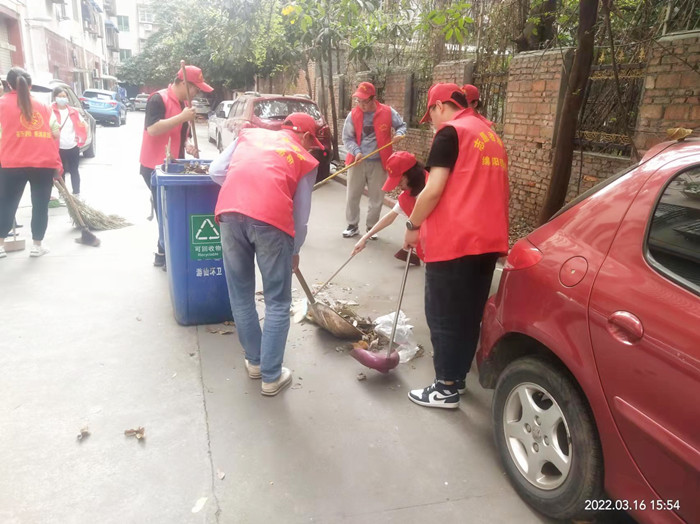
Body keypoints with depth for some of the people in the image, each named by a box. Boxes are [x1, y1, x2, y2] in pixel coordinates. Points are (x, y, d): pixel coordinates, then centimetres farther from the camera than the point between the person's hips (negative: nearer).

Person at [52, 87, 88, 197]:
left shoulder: (73, 111, 7)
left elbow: (83, 125, 15)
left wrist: (81, 137, 4)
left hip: (73, 147, 3)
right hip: (59, 148, -2)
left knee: (74, 171, 10)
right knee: (61, 172, 7)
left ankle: (77, 194, 18)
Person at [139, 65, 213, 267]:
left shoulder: (183, 104, 12)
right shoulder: (158, 99, -15)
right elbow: (152, 129, -28)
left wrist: (186, 144, 2)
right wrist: (182, 117, -28)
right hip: (155, 167, -9)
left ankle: (164, 252, 24)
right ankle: (164, 254, 10)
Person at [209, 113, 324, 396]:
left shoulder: (249, 134, 28)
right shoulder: (305, 159, 20)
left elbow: (216, 171, 20)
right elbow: (301, 215, 16)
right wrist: (295, 251, 30)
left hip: (230, 212, 3)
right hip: (271, 218, -3)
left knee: (241, 296, 18)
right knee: (277, 303, 11)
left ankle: (254, 361, 33)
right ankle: (271, 376, 17)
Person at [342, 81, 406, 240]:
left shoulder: (388, 112, -4)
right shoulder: (353, 115, -3)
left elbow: (402, 125, 10)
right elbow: (347, 138, 0)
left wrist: (400, 133, -13)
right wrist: (356, 151, -18)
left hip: (378, 162, -1)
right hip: (358, 161, 1)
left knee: (376, 197, 7)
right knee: (352, 195, 6)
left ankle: (371, 227, 23)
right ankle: (353, 225, 23)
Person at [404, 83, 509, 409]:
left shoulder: (451, 133, -7)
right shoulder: (491, 136, 19)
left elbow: (434, 190, -15)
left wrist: (413, 226, -2)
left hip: (454, 241, -8)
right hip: (486, 239, 9)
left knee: (444, 317, 2)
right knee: (469, 314, 15)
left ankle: (446, 389, 11)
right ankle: (458, 377, 27)